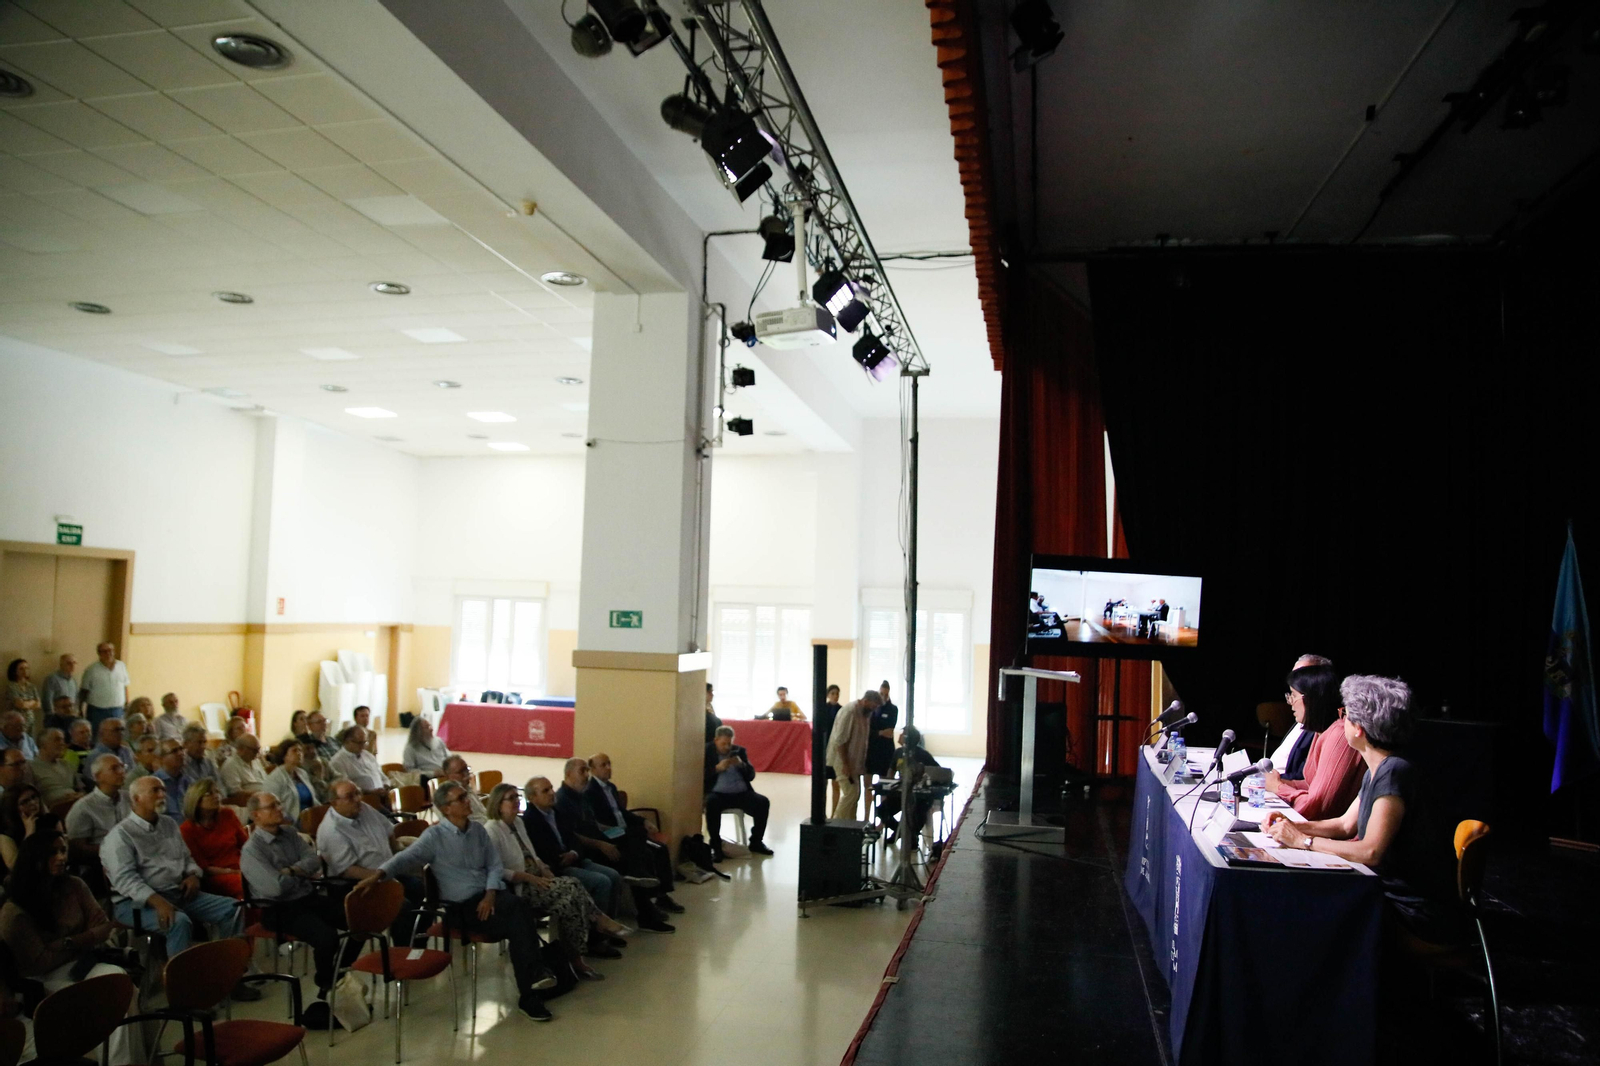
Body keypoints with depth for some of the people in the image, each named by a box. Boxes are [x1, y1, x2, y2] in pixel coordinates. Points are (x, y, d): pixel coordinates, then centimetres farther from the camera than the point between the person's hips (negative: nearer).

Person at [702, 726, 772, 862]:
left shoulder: (740, 751, 13)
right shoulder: (706, 751, 4)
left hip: (741, 793, 4)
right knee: (711, 803, -37)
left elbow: (751, 775, 9)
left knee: (763, 802, -19)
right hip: (718, 794, -3)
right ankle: (716, 845, -24)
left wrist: (742, 764, -10)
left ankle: (755, 841, -1)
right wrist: (717, 768, -17)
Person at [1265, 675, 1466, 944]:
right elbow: (1345, 824, 16)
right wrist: (1294, 826, 0)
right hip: (1391, 894, 8)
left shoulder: (1395, 773, -24)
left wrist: (1302, 840, -22)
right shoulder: (1375, 770, 8)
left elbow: (1371, 852, -30)